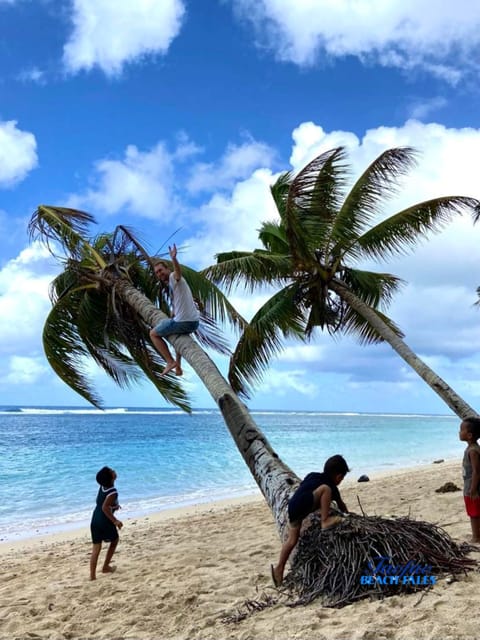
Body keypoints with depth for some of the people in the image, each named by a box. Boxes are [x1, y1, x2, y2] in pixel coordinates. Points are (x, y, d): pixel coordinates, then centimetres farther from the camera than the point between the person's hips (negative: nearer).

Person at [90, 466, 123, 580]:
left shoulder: (102, 487, 5)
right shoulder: (113, 492, -19)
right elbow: (105, 508, -29)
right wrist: (115, 521, -26)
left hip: (95, 520, 6)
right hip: (105, 521, -6)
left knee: (96, 547, 7)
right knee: (114, 541, 19)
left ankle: (92, 574, 1)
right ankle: (105, 567, 23)